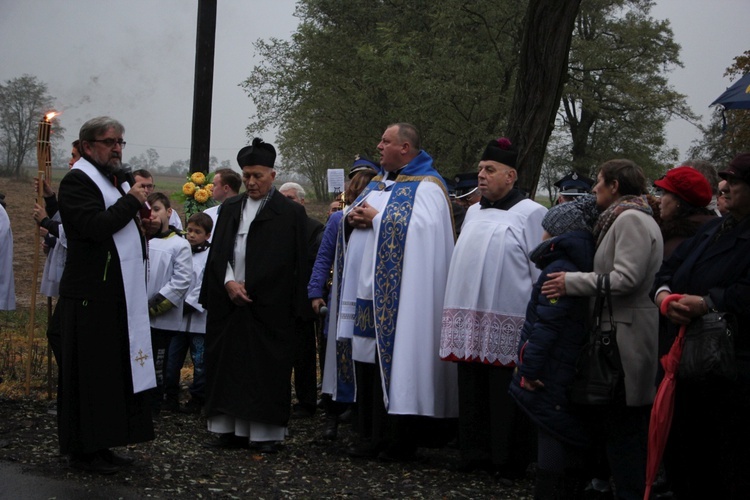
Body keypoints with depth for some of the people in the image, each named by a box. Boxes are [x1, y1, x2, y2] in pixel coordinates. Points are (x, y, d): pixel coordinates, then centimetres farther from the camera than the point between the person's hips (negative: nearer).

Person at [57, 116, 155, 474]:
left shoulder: (118, 180, 18)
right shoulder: (78, 181, -9)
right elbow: (95, 226, -23)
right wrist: (131, 201, -13)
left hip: (121, 297, 9)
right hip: (91, 298, -9)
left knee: (114, 371, 10)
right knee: (89, 372, -3)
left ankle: (101, 444, 17)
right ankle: (84, 450, 3)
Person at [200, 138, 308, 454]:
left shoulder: (290, 213, 0)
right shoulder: (230, 209, 14)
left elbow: (290, 262, -4)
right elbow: (217, 252, 9)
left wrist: (248, 288, -8)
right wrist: (229, 282, -8)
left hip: (268, 306, -4)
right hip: (229, 301, 4)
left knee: (265, 368, -2)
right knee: (229, 365, 4)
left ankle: (265, 433, 3)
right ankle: (231, 429, 10)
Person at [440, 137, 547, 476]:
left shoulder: (531, 214, -3)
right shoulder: (473, 213, 17)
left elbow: (542, 270, -6)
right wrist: (456, 315, 17)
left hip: (508, 323, -6)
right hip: (469, 320, 6)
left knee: (505, 394, -2)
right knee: (473, 391, 9)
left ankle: (509, 460, 7)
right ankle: (476, 452, 18)